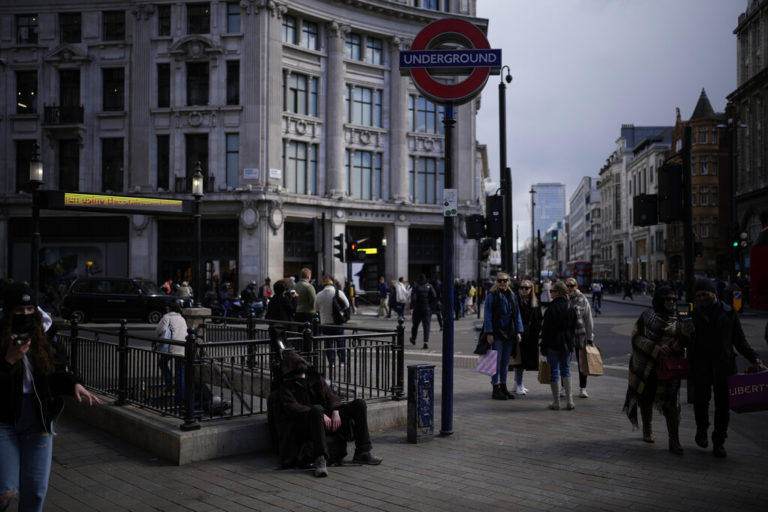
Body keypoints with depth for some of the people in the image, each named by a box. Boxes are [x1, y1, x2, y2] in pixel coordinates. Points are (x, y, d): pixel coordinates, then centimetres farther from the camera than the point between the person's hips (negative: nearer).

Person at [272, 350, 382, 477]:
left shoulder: (316, 377, 20)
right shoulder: (285, 387, 6)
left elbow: (330, 395, 11)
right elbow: (292, 407, -11)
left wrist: (335, 412, -12)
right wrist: (320, 414, -23)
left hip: (327, 419, 5)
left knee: (359, 403, -7)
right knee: (317, 409, -39)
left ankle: (363, 452, -13)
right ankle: (320, 460, -46)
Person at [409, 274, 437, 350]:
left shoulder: (416, 286, -4)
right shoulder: (429, 286, 0)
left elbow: (413, 297, -16)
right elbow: (434, 297, -9)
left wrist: (413, 304, 0)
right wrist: (429, 302, 5)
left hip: (417, 309, 0)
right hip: (427, 309, 0)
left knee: (415, 324, 18)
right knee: (426, 326, -1)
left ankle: (413, 339, 37)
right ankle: (426, 342, -16)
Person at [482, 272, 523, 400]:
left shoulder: (512, 296, 10)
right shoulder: (492, 296, -6)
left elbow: (517, 314, 13)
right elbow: (488, 316, -8)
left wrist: (518, 332, 5)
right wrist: (489, 333, -14)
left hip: (509, 334, 5)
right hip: (497, 334, -5)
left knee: (505, 362, 11)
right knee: (497, 361, -3)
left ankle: (503, 387, 21)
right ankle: (496, 389, 4)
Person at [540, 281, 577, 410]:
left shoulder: (551, 309, -15)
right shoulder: (571, 308, 4)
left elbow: (546, 329, -13)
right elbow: (573, 328, 10)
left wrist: (543, 347, -6)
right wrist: (570, 343, 17)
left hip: (553, 344, -6)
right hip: (567, 344, 6)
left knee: (554, 371, 2)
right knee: (566, 369, 15)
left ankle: (556, 402, 6)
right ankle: (569, 401, 12)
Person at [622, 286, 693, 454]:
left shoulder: (677, 320, 5)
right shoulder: (647, 315, 1)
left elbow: (679, 346, 0)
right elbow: (636, 337, -7)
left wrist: (684, 335, -21)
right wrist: (656, 348, -18)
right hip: (645, 366, 0)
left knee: (671, 402, -9)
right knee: (645, 398, 13)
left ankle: (674, 441, -5)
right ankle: (647, 430, 35)